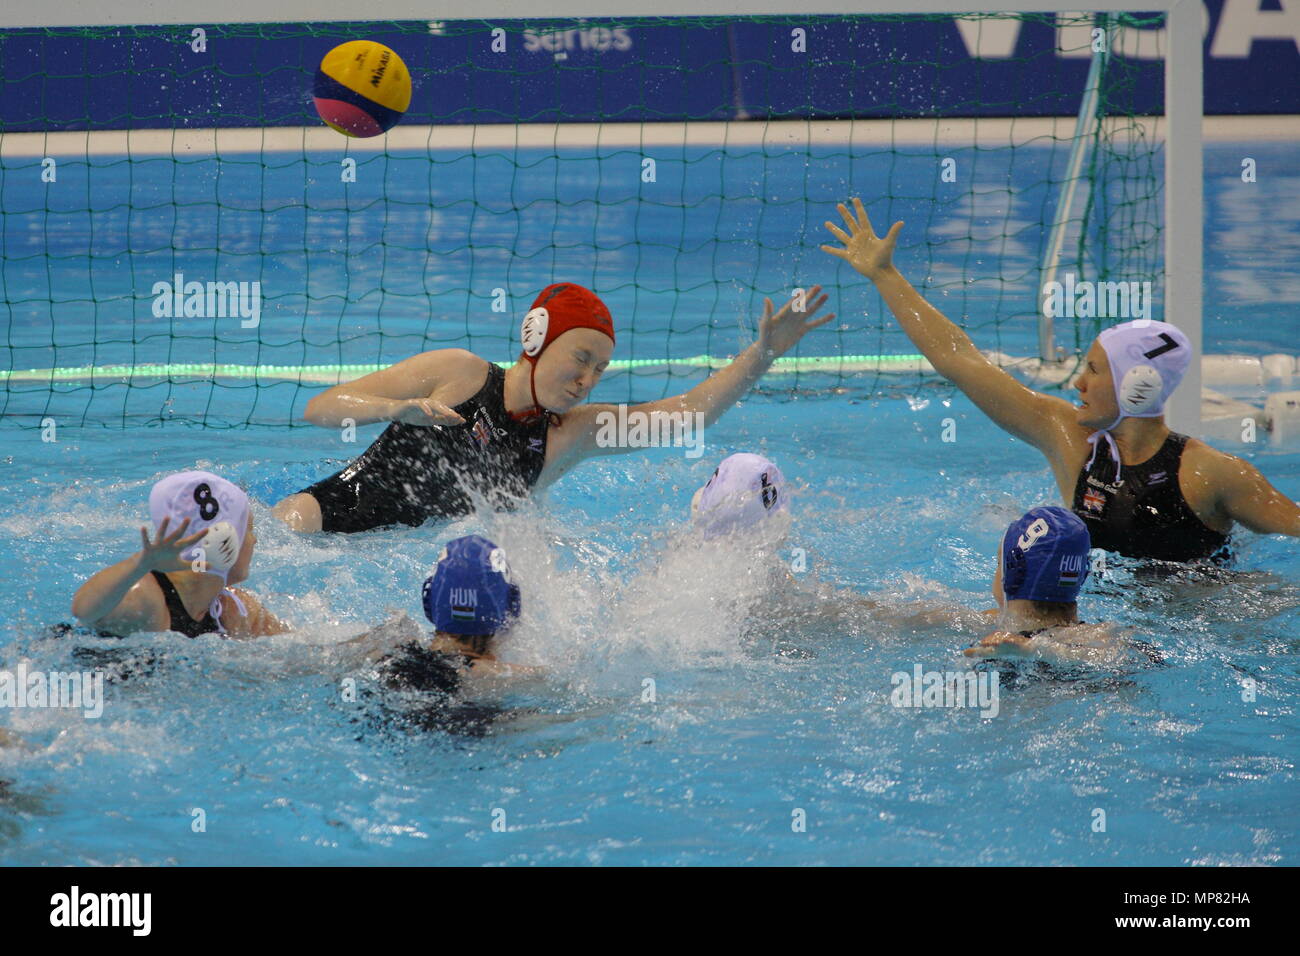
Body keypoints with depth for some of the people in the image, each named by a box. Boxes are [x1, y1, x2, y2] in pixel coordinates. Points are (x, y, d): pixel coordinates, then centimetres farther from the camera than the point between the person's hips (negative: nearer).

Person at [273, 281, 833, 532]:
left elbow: (689, 411, -8)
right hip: (331, 513, -5)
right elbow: (321, 409, -6)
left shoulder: (572, 433, 3)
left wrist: (762, 356, -19)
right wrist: (398, 410, -25)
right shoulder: (458, 375, -5)